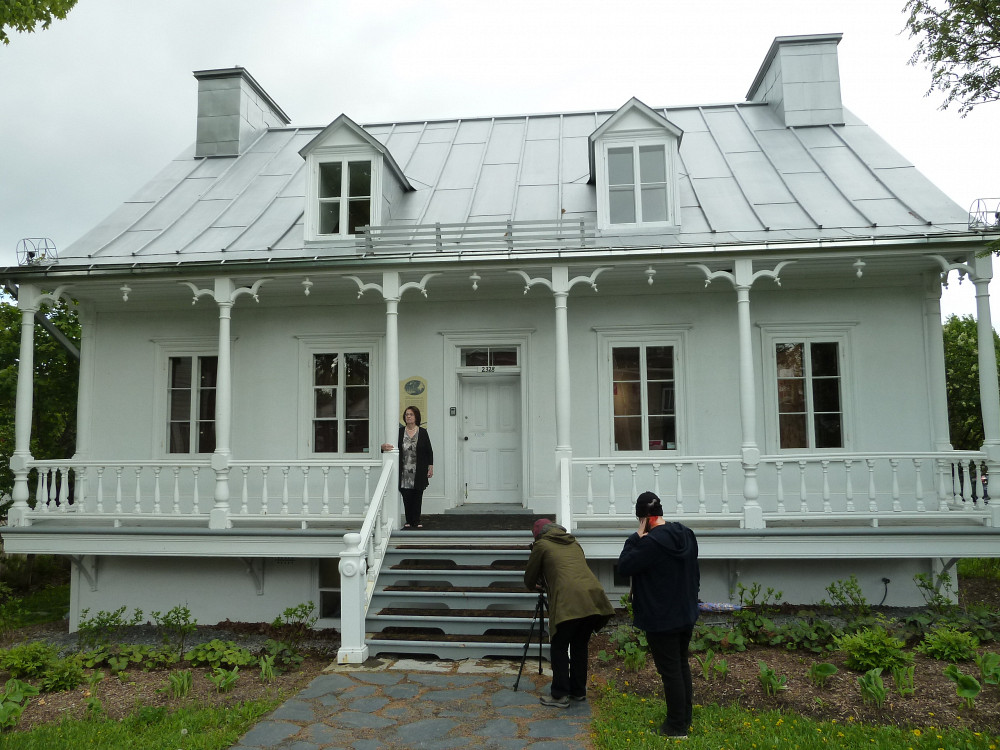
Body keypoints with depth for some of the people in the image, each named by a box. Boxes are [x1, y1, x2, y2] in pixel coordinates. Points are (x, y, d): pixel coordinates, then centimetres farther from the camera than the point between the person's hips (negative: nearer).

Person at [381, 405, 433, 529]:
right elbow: (391, 446, 3)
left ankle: (416, 521, 11)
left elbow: (429, 451, 5)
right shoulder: (399, 432, 4)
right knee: (406, 496, 1)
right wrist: (384, 447, -20)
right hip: (404, 472, 1)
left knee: (417, 496, 3)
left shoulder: (422, 432, 2)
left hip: (419, 472, -1)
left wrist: (430, 467, 1)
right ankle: (409, 521, 12)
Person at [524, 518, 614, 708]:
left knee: (559, 648, 7)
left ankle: (560, 696, 8)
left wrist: (535, 585, 39)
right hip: (593, 598, 6)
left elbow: (529, 580, 15)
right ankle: (578, 691, 28)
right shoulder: (573, 542, 26)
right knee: (580, 646, 19)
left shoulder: (541, 545, 10)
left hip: (569, 602, -6)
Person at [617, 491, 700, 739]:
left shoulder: (652, 542, -26)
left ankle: (676, 726, 17)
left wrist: (637, 536, -14)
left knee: (670, 671, 4)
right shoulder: (686, 535, 0)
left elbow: (624, 566, -15)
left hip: (661, 619, -8)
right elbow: (695, 573, 11)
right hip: (686, 614, 8)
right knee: (682, 665, 21)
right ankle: (685, 718, 33)